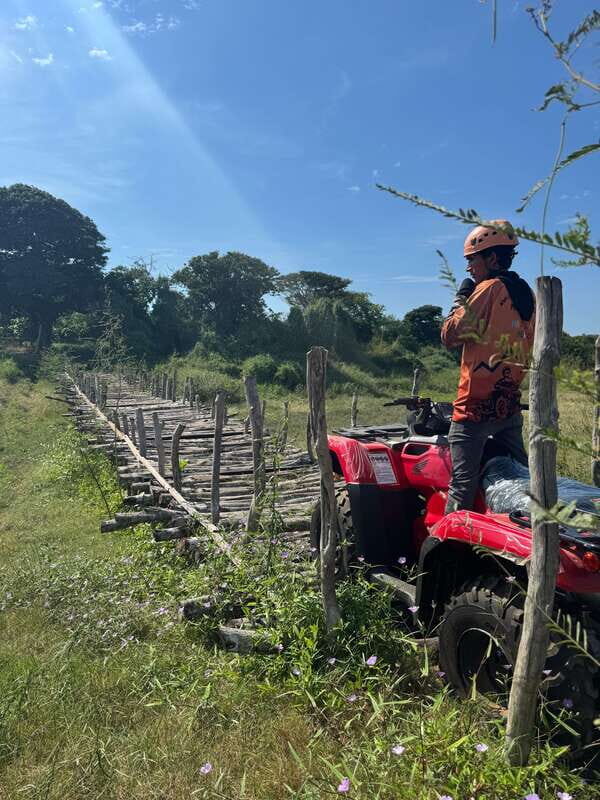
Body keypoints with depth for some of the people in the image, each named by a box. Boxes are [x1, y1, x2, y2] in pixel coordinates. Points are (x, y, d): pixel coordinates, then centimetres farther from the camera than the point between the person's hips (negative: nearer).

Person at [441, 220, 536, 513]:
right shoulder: (526, 293, 13)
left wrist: (461, 297, 0)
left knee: (462, 484, -7)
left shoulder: (489, 288, -11)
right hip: (510, 403, 8)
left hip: (476, 403, -8)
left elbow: (450, 335, -11)